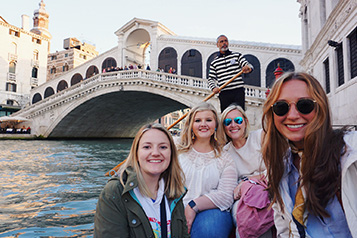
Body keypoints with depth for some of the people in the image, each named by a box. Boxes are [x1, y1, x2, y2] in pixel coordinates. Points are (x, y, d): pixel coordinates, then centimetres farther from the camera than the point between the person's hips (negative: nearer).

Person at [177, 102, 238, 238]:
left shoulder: (225, 159, 10)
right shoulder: (179, 153, 12)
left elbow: (226, 196, -2)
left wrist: (193, 206, -17)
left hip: (211, 210, 0)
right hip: (177, 210, 0)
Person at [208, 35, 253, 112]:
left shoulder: (237, 55, 13)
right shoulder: (214, 63, 13)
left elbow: (248, 65, 3)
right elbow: (211, 79, 11)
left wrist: (248, 67, -22)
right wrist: (214, 88, -10)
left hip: (238, 92, -1)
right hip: (224, 94, 1)